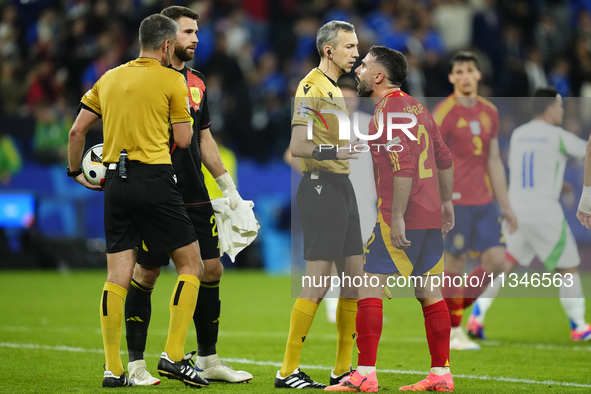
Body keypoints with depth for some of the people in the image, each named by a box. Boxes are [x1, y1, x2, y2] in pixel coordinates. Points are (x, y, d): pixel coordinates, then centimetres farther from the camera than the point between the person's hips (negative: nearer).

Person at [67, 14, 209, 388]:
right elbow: (184, 139, -2)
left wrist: (76, 171, 26)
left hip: (116, 182, 5)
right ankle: (174, 356, -3)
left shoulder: (110, 78, 14)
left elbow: (77, 131, 14)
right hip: (155, 180, -5)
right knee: (191, 264, 5)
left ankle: (113, 369, 3)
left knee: (118, 275, 5)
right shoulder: (171, 80, -2)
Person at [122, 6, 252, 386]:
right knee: (146, 274, -2)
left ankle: (208, 359, 13)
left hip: (195, 197, 7)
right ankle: (135, 362, 6)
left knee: (211, 270, 4)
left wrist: (229, 186, 19)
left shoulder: (198, 82, 15)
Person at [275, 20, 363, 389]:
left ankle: (343, 369, 14)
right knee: (317, 285, -10)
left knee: (355, 279, 8)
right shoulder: (311, 87, -11)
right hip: (320, 187, -10)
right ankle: (288, 371, -5)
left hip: (342, 186, 10)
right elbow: (298, 145, -20)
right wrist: (333, 153, -32)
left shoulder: (335, 88, 19)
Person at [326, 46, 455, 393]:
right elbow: (444, 159, 18)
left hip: (402, 220, -9)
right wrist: (446, 201, 25)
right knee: (430, 293, 10)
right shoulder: (416, 106, 14)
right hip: (432, 216, 9)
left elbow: (403, 166, -21)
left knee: (369, 286, -5)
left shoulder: (388, 110, -12)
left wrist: (397, 217, -22)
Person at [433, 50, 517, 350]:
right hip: (455, 200, -6)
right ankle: (452, 332, 8)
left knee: (496, 260, -2)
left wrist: (505, 205, 17)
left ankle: (456, 310, 15)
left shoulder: (489, 112, 13)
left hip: (483, 201, 6)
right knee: (455, 264, -3)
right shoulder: (443, 112, -7)